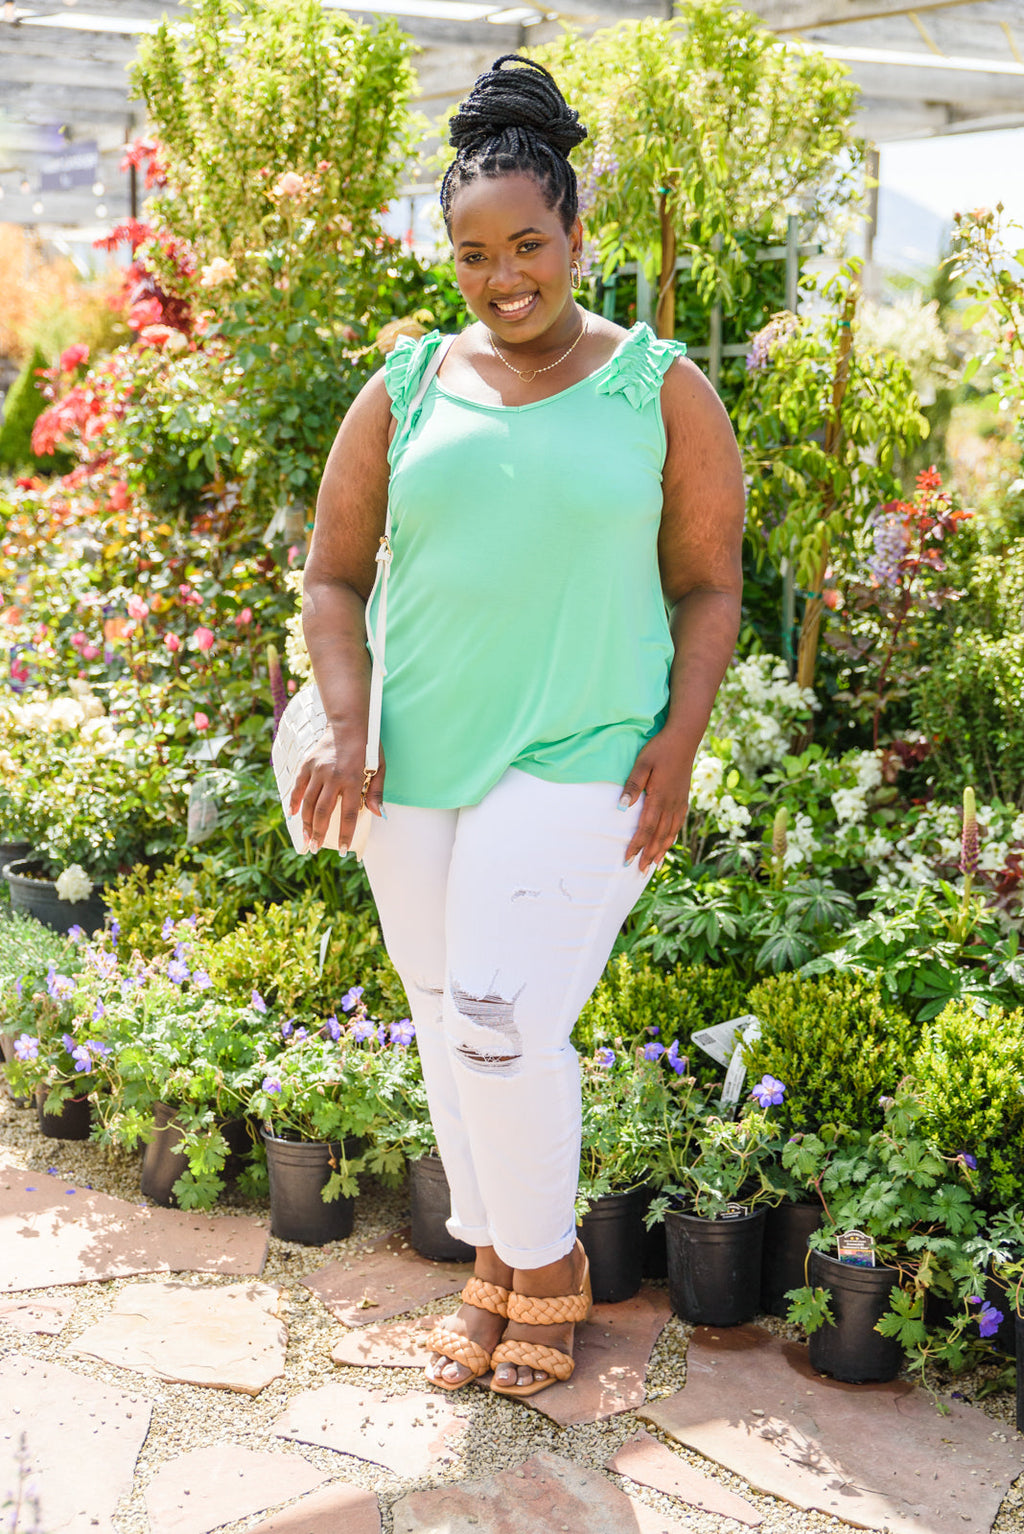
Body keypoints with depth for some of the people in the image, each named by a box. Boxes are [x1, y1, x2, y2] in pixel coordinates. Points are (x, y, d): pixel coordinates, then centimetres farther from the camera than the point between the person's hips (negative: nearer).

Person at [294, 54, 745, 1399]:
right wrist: (345, 727, -7)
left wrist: (679, 740, -11)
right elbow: (333, 576, 8)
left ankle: (549, 1266, 15)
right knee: (448, 1023, 12)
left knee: (505, 1023, -11)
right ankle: (496, 1264, 32)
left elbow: (709, 584, 2)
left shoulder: (662, 391, 0)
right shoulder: (406, 394, 5)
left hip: (580, 763, -4)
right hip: (416, 761, 4)